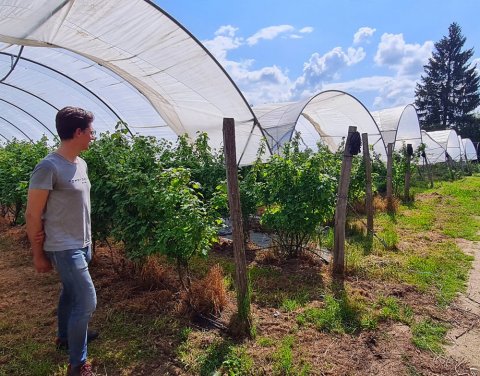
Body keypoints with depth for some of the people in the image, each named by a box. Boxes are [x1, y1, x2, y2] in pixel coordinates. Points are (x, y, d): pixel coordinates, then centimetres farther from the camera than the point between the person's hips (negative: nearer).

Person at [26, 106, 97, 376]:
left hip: (84, 244, 8)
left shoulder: (81, 164, 4)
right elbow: (32, 215, -14)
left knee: (71, 293, 24)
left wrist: (87, 240, 4)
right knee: (87, 302, -5)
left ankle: (65, 336, 46)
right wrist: (38, 255, -8)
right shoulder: (48, 167, -20)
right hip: (65, 248, -8)